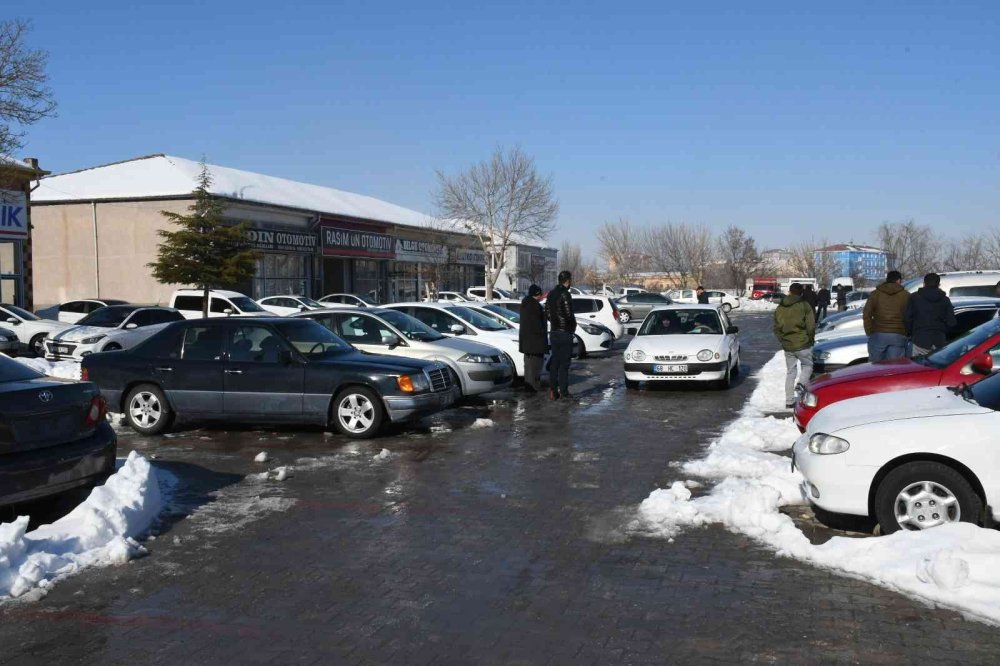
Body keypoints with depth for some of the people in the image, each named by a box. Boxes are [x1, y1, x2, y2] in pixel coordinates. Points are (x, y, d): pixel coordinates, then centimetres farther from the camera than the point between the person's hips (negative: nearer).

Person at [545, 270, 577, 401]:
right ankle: (563, 391, -1)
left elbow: (547, 313, 13)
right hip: (565, 332, -8)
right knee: (564, 363, -3)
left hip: (553, 332, 8)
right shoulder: (565, 294, -16)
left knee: (554, 362, 11)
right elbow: (569, 315, -19)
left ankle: (553, 391, 10)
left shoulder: (551, 294, 10)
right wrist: (573, 327, -3)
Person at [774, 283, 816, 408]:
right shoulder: (804, 306, -9)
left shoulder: (779, 308, 5)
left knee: (790, 372, 12)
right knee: (807, 366, 15)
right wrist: (810, 339, 6)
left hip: (787, 346, 4)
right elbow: (811, 326, -10)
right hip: (803, 345, -4)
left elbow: (776, 328, 9)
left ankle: (789, 400, 11)